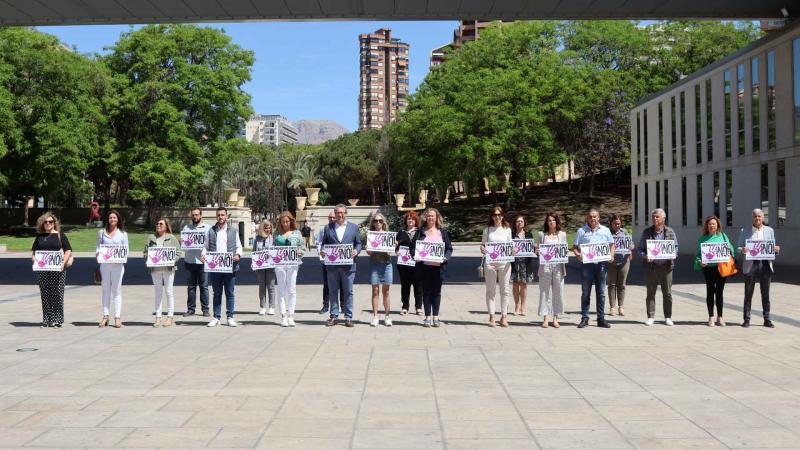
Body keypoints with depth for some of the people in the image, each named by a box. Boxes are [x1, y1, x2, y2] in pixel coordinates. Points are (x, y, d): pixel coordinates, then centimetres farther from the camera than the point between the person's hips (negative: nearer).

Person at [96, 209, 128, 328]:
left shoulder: (123, 233, 7)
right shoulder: (102, 232, 11)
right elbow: (97, 246, 11)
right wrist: (98, 253, -9)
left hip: (118, 264, -2)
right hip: (104, 264, 2)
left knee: (116, 291, -1)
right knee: (106, 290, 6)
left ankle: (117, 317, 1)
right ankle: (105, 316, 10)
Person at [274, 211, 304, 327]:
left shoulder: (296, 233, 7)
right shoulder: (277, 233, 10)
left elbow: (302, 248, 8)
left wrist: (299, 252, -12)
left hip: (293, 263, -1)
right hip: (279, 264, 1)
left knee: (292, 290, 0)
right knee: (281, 290, 2)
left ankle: (291, 316, 4)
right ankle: (283, 316, 5)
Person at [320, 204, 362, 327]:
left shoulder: (354, 227, 8)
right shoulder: (328, 227, 10)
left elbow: (358, 243, 10)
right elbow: (324, 243, 12)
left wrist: (356, 251, -10)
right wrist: (322, 251, -8)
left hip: (348, 265, -1)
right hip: (332, 265, 1)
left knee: (348, 292, 2)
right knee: (333, 291, 6)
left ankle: (348, 317, 9)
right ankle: (334, 316, 14)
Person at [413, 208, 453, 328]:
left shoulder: (442, 232, 9)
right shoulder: (420, 231, 7)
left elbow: (449, 248, 7)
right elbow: (412, 246, 5)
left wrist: (445, 257, -10)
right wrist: (416, 255, -13)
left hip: (438, 266, 0)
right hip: (424, 266, 0)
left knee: (436, 292, 5)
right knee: (426, 291, 4)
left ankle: (435, 317, 12)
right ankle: (428, 317, 10)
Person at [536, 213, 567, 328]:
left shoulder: (562, 235, 12)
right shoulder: (542, 234, 10)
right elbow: (537, 250, 11)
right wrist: (537, 252, -11)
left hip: (558, 267, 1)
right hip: (545, 266, -1)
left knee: (558, 292, 1)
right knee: (545, 292, 0)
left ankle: (555, 318, 9)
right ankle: (545, 318, 4)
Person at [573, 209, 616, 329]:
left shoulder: (605, 230, 11)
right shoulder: (581, 231, 6)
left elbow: (612, 245, 14)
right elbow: (574, 247, 5)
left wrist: (611, 255, -4)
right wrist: (578, 255, -15)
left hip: (601, 263, 1)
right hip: (586, 264, -1)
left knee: (601, 292, 5)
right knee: (585, 292, 2)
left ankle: (601, 319, 10)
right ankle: (584, 319, 6)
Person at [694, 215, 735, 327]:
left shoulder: (723, 236, 8)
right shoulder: (702, 239, 6)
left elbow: (731, 249, 8)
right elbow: (698, 254, 5)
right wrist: (700, 262, -13)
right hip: (708, 267, -1)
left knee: (719, 292, 5)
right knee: (710, 291, 2)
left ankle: (720, 317, 13)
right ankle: (711, 317, 8)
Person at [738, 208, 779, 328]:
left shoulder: (769, 231, 11)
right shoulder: (745, 231, 8)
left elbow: (772, 248, 12)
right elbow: (739, 247, 6)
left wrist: (776, 249, -11)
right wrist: (742, 250, -17)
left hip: (765, 264, 1)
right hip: (750, 264, -1)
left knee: (765, 293, 4)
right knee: (748, 293, 2)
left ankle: (767, 319, 9)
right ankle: (746, 319, 6)